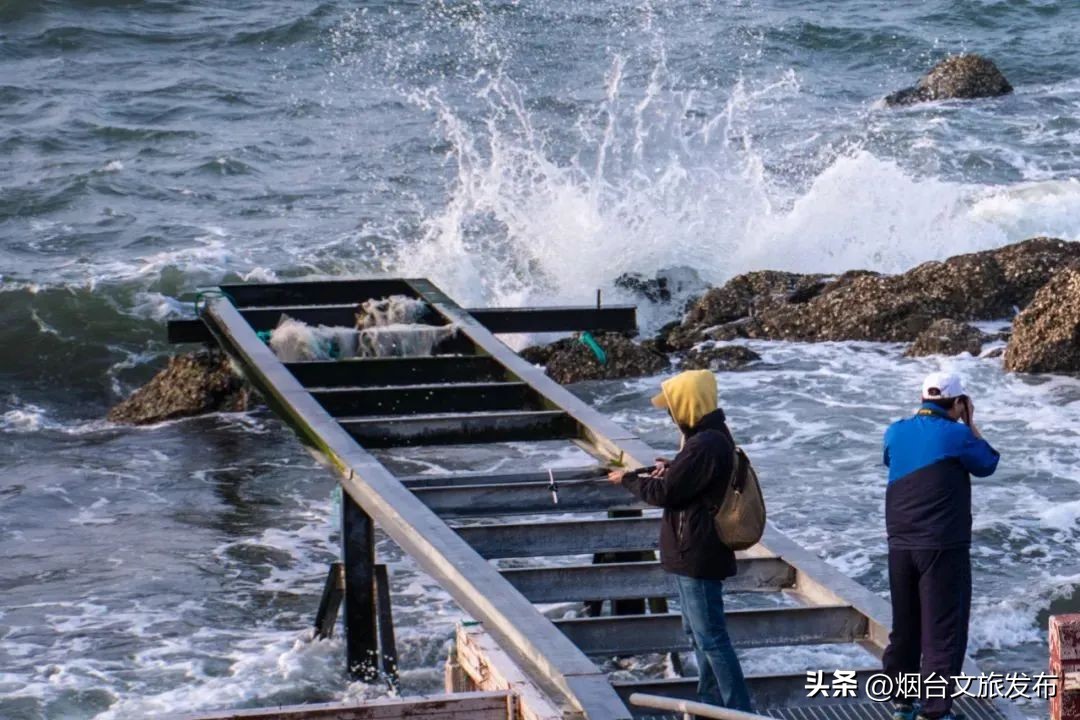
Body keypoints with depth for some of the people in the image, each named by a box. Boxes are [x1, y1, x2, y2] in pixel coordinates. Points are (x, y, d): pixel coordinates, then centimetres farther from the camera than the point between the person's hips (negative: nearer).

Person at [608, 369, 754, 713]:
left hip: (697, 555, -11)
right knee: (698, 631, 19)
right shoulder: (711, 435, 9)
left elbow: (665, 492, -20)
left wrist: (629, 479, -4)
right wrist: (668, 469, 1)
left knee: (711, 637, -6)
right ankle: (711, 704, 28)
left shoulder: (705, 445, -24)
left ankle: (740, 710, -3)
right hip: (695, 552, 11)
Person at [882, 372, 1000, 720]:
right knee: (944, 631, -1)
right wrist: (971, 424, 13)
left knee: (904, 627, 17)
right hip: (943, 547, -6)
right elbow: (988, 464, 5)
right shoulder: (956, 435, -11)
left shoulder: (896, 433, 5)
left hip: (901, 546, 6)